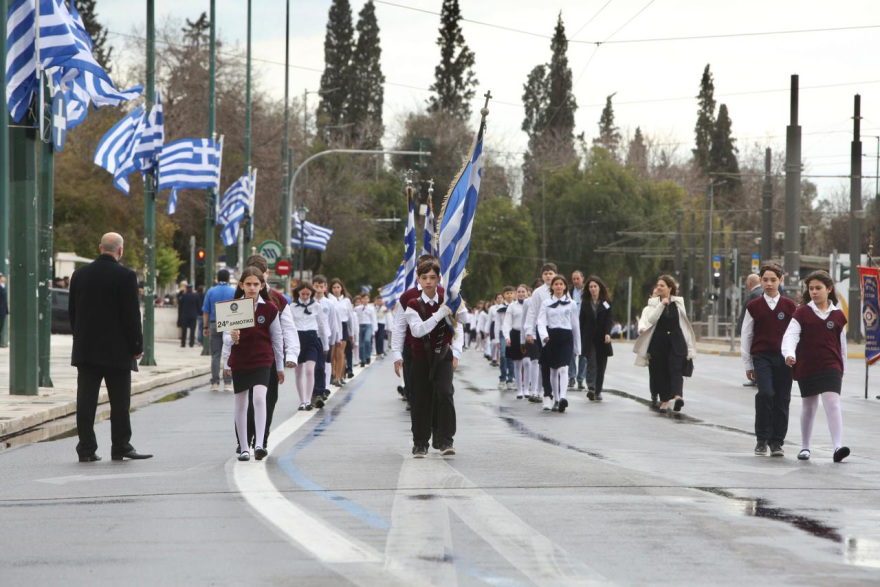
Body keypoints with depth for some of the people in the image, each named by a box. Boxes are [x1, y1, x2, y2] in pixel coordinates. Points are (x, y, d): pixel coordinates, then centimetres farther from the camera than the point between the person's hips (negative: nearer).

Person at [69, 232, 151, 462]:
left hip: (85, 348, 4)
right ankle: (120, 447, 8)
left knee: (86, 400, 3)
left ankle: (86, 449, 2)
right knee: (119, 401, 5)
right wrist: (137, 346, -2)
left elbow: (72, 311, 10)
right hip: (116, 349, -4)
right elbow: (132, 315, -11)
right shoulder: (125, 276, -10)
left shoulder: (80, 274, 5)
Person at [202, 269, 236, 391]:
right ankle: (227, 382, -1)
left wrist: (206, 327, 10)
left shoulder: (211, 292, 5)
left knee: (215, 355, 4)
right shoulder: (234, 292, 1)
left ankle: (215, 383, 0)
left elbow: (205, 312, 5)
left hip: (214, 325, 1)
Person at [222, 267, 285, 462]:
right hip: (239, 361, 2)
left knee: (259, 397, -21)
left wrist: (280, 366, 11)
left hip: (262, 360, -2)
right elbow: (226, 336, -1)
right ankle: (244, 448, 18)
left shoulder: (269, 309, -2)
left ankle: (259, 444, -25)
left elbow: (277, 338, 6)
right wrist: (232, 338, -26)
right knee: (241, 404, 8)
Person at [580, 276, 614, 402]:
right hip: (589, 339, 0)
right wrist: (581, 340, 3)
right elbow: (582, 323, 8)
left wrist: (607, 333, -22)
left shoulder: (606, 303, 5)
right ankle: (591, 388, -26)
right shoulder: (585, 304, 8)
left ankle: (598, 391, 12)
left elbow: (608, 320, -4)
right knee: (591, 363, -14)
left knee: (601, 366, 3)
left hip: (602, 339, 0)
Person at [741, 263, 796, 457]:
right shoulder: (754, 307, 6)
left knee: (782, 399, 1)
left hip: (784, 358, 1)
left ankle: (777, 442, 10)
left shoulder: (790, 306, 6)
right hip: (761, 356, -1)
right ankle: (762, 439, -7)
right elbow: (746, 336, 10)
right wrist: (748, 364, 9)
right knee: (765, 394, -18)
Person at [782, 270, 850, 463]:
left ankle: (838, 447, -23)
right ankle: (805, 447, 26)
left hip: (831, 367, 0)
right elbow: (790, 335, -10)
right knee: (809, 406, 11)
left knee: (832, 403, -16)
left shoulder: (837, 315, 6)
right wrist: (789, 354, -28)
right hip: (806, 367, 0)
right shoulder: (802, 312, 1)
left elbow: (841, 344, 15)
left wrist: (842, 368, 18)